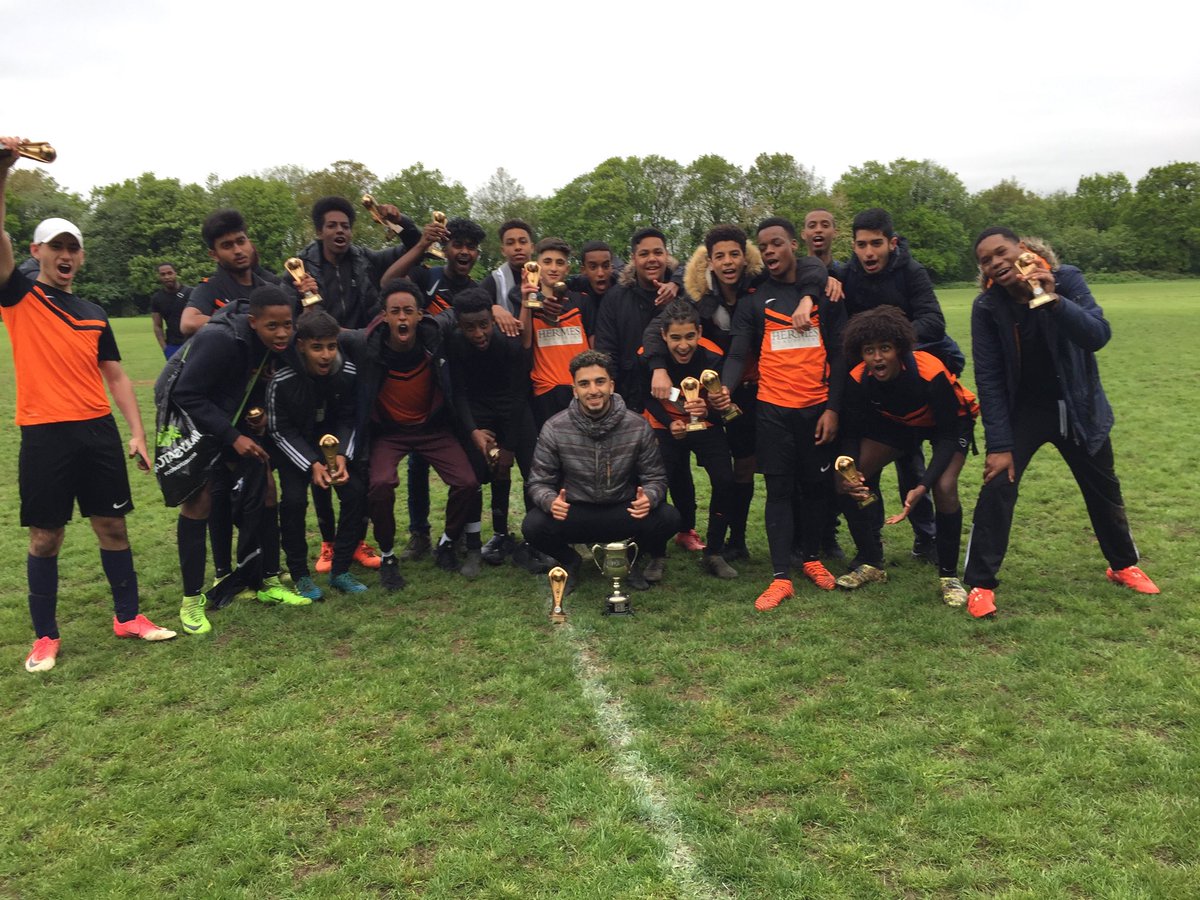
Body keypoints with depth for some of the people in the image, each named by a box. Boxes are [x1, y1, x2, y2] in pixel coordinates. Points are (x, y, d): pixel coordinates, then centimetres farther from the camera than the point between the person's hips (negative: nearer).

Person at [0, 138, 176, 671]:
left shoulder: (94, 315, 15)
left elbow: (116, 377, 14)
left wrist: (137, 432, 4)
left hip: (99, 430, 4)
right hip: (45, 434, -4)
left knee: (112, 526, 10)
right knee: (46, 537, 3)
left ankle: (128, 617, 23)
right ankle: (45, 637, 16)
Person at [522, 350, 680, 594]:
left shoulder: (638, 426, -8)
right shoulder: (554, 429, -9)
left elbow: (655, 477, -1)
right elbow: (539, 482, -4)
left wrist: (649, 498, -27)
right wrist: (549, 501, -29)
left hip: (625, 512, 1)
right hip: (573, 514, 0)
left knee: (668, 518, -27)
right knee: (533, 526, -30)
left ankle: (639, 557, 11)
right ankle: (569, 561, 8)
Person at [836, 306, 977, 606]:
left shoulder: (930, 373, -38)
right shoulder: (859, 379, -25)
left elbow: (948, 435, -30)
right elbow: (852, 434, -14)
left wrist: (922, 487, -41)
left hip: (951, 422, -4)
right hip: (897, 422, 4)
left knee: (944, 488, -29)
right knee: (848, 481, -10)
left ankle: (949, 576, -7)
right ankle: (871, 563, 9)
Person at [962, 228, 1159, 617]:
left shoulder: (1066, 280, -17)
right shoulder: (987, 307, -17)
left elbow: (1099, 335, -29)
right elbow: (988, 379, -17)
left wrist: (1054, 302, -45)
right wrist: (999, 444, -20)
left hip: (1077, 407, 1)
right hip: (1022, 410, -1)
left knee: (1104, 489, 16)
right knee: (998, 486, -16)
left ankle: (1124, 565, 40)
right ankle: (980, 583, -5)